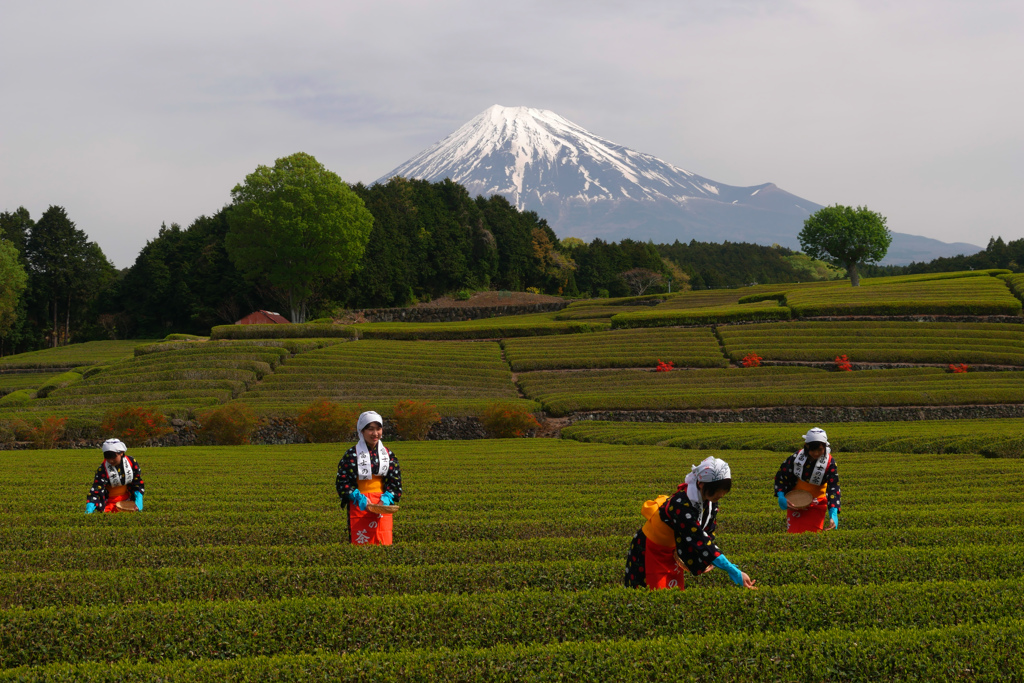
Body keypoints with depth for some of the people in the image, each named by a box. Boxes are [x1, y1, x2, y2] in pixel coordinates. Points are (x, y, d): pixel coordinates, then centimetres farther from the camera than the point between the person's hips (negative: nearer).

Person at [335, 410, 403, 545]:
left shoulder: (388, 454, 10)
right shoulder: (351, 455, -1)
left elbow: (395, 481, 11)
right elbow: (342, 481, -2)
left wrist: (386, 499, -7)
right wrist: (359, 497, -15)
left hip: (383, 504, 3)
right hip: (360, 505, -3)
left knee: (384, 544, -2)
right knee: (360, 545, -7)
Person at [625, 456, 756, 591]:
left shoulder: (710, 501, -11)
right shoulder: (682, 505, -37)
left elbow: (709, 532, -1)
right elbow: (700, 542, -41)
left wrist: (708, 560, -20)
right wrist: (733, 572, -44)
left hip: (672, 551, 8)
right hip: (650, 550, -8)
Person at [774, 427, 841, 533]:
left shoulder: (829, 463, -16)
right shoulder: (797, 457, -11)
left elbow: (833, 488, -20)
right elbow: (781, 475, 3)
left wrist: (833, 514, -31)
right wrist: (781, 497, -11)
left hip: (817, 504, -1)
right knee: (793, 533, -4)